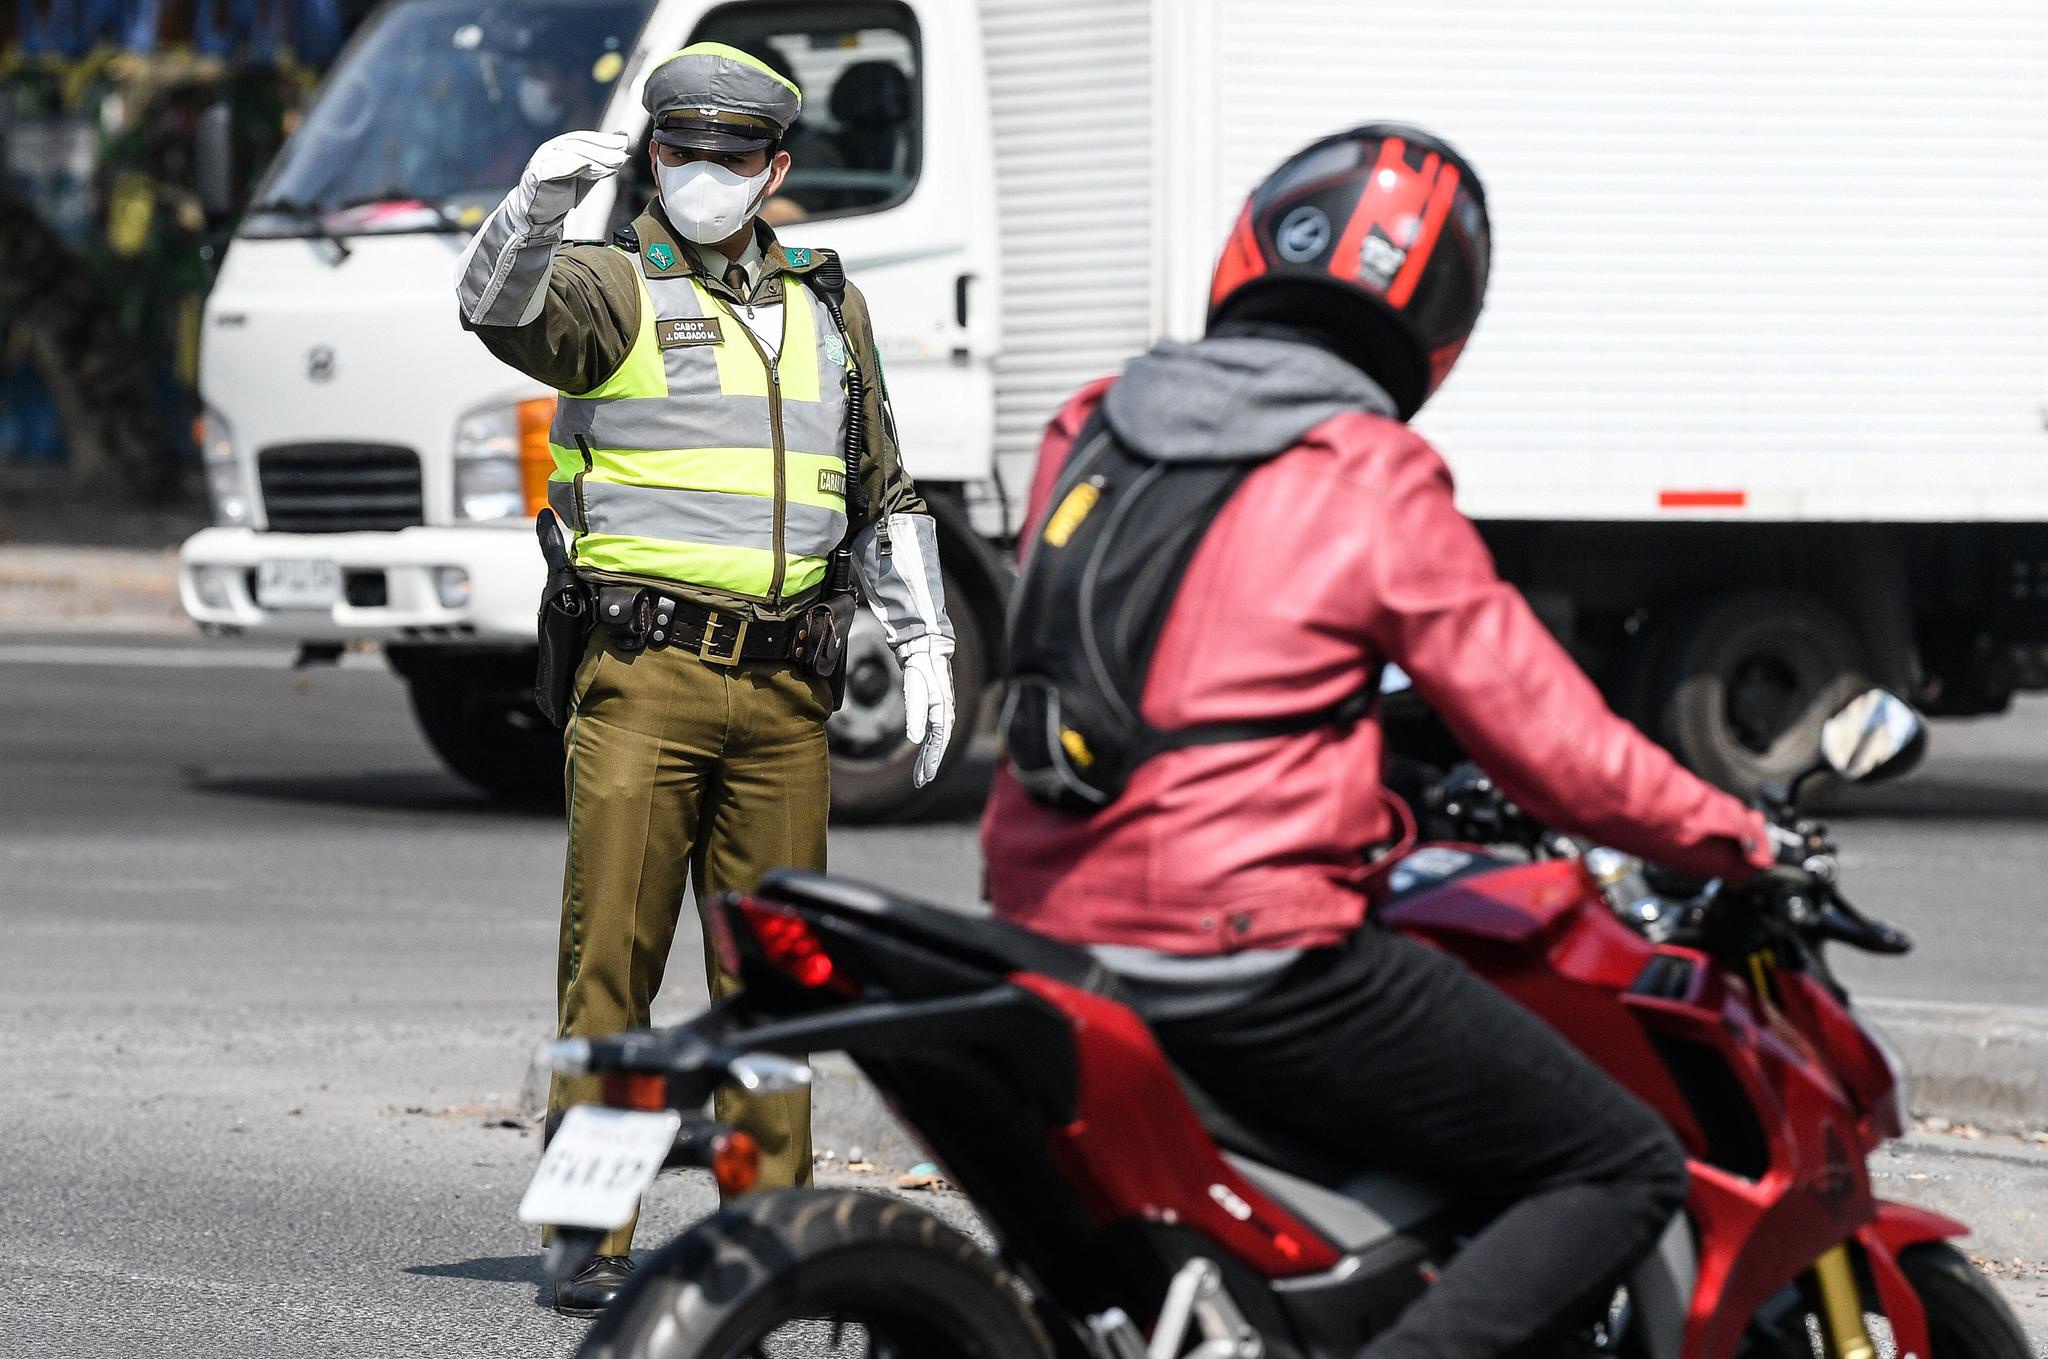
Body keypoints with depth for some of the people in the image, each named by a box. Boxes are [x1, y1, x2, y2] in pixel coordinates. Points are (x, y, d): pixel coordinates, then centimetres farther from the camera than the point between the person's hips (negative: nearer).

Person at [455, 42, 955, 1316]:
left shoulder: (826, 310, 16)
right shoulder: (614, 290, 1)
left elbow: (885, 495, 23)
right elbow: (499, 305, -21)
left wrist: (926, 643, 16)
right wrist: (542, 197, -40)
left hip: (784, 687, 4)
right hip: (646, 674, -4)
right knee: (612, 958, -6)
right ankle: (592, 1243, -4)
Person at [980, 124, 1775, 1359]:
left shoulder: (1090, 432, 10)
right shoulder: (1372, 480, -8)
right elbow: (1543, 736, -5)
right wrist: (1734, 840, 10)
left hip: (1051, 935, 7)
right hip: (1253, 967, -7)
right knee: (1626, 1173, -1)